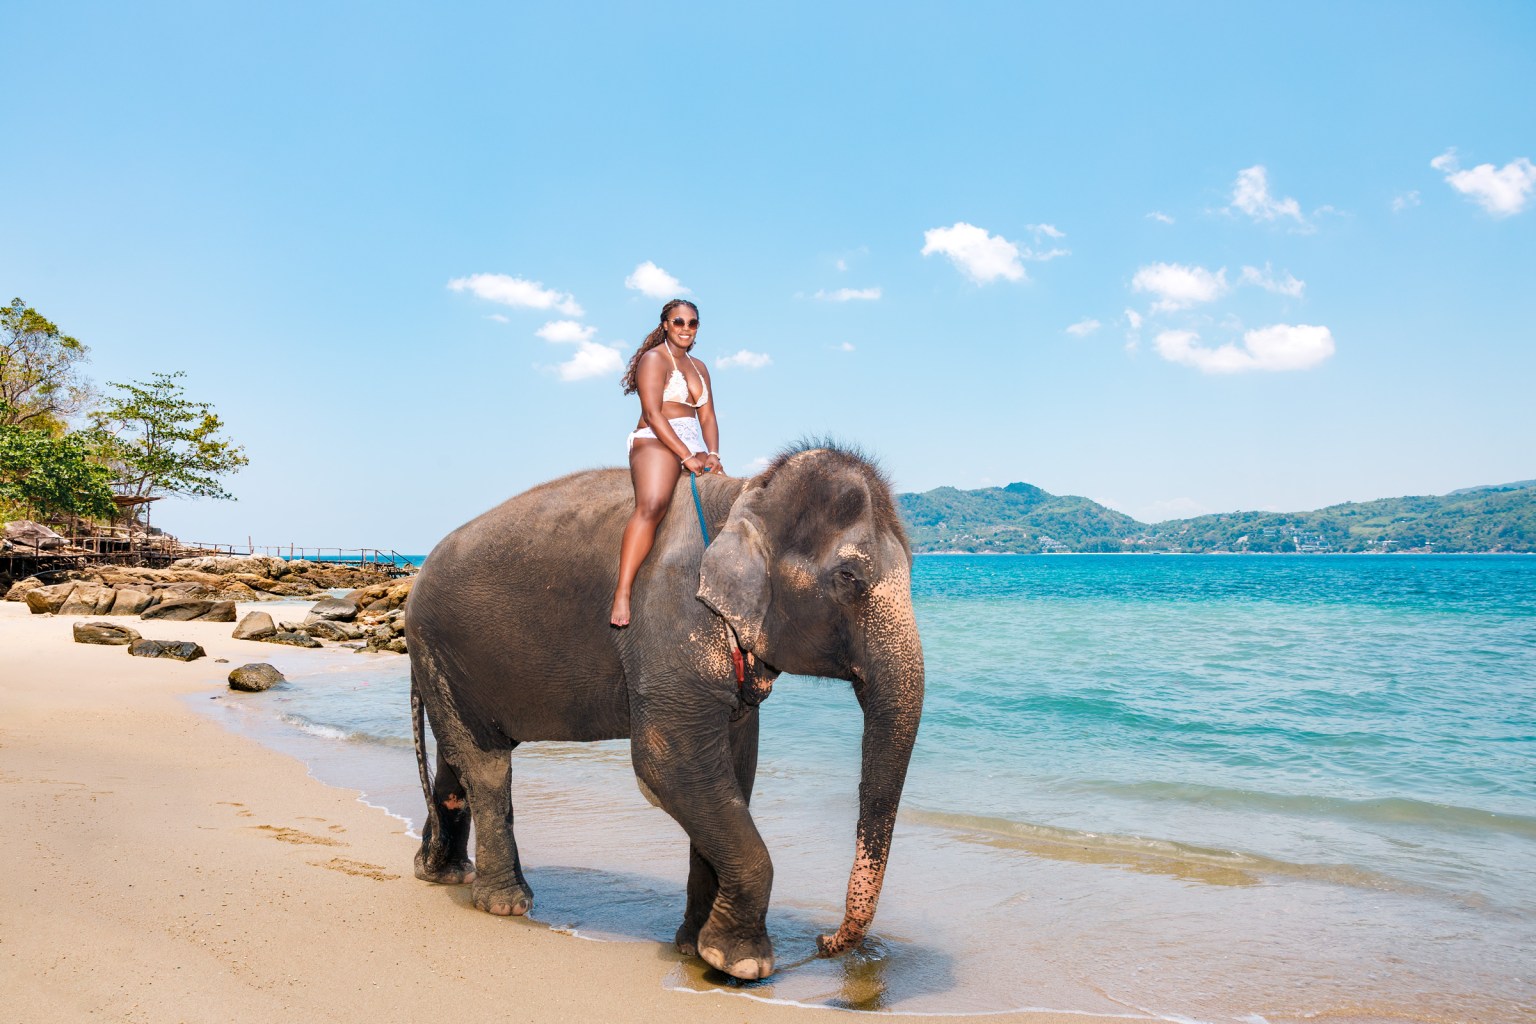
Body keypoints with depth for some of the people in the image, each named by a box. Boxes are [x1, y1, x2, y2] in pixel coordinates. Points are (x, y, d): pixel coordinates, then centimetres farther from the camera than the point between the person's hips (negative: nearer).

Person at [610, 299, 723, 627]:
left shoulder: (698, 367, 24)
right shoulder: (654, 359, 0)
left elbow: (707, 416, 16)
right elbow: (652, 414, -11)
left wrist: (712, 455, -3)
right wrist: (687, 456, -18)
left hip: (694, 450, 8)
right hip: (655, 443, -8)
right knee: (652, 505, -35)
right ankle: (622, 594, -42)